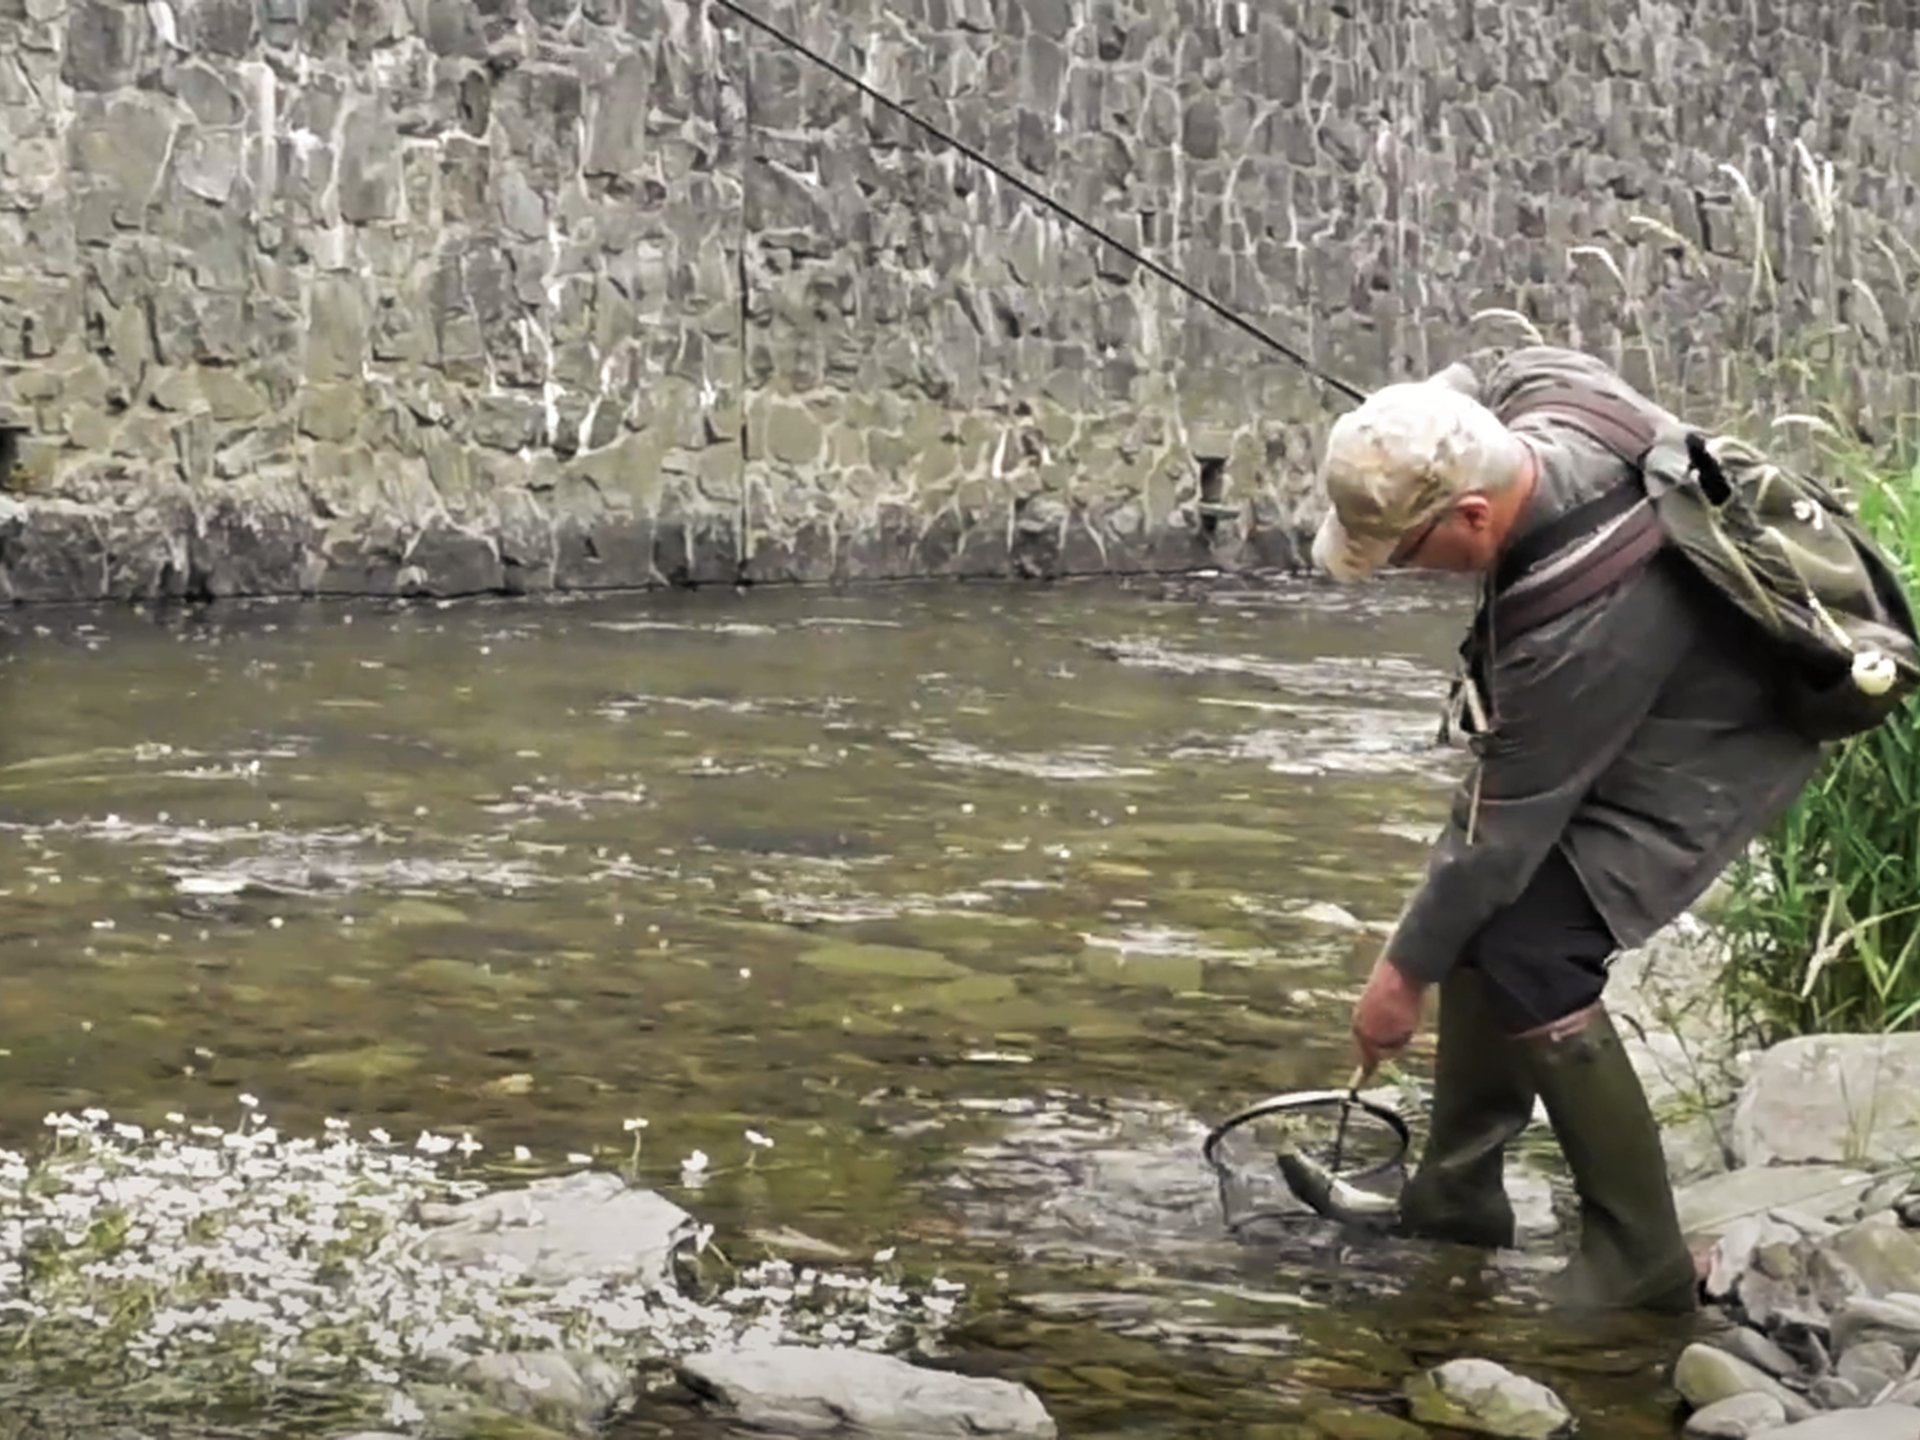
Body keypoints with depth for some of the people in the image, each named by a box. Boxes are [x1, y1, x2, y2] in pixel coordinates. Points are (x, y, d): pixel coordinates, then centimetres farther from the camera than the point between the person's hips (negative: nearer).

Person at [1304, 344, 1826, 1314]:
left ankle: (1639, 1262, -7)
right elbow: (1481, 371, 9)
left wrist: (1403, 973, -16)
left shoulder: (1572, 631, -39)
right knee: (1484, 909, 9)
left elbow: (1502, 830, -27)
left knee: (1528, 956, -19)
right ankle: (1456, 1193, 20)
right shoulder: (1537, 389, -20)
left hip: (1703, 751, -10)